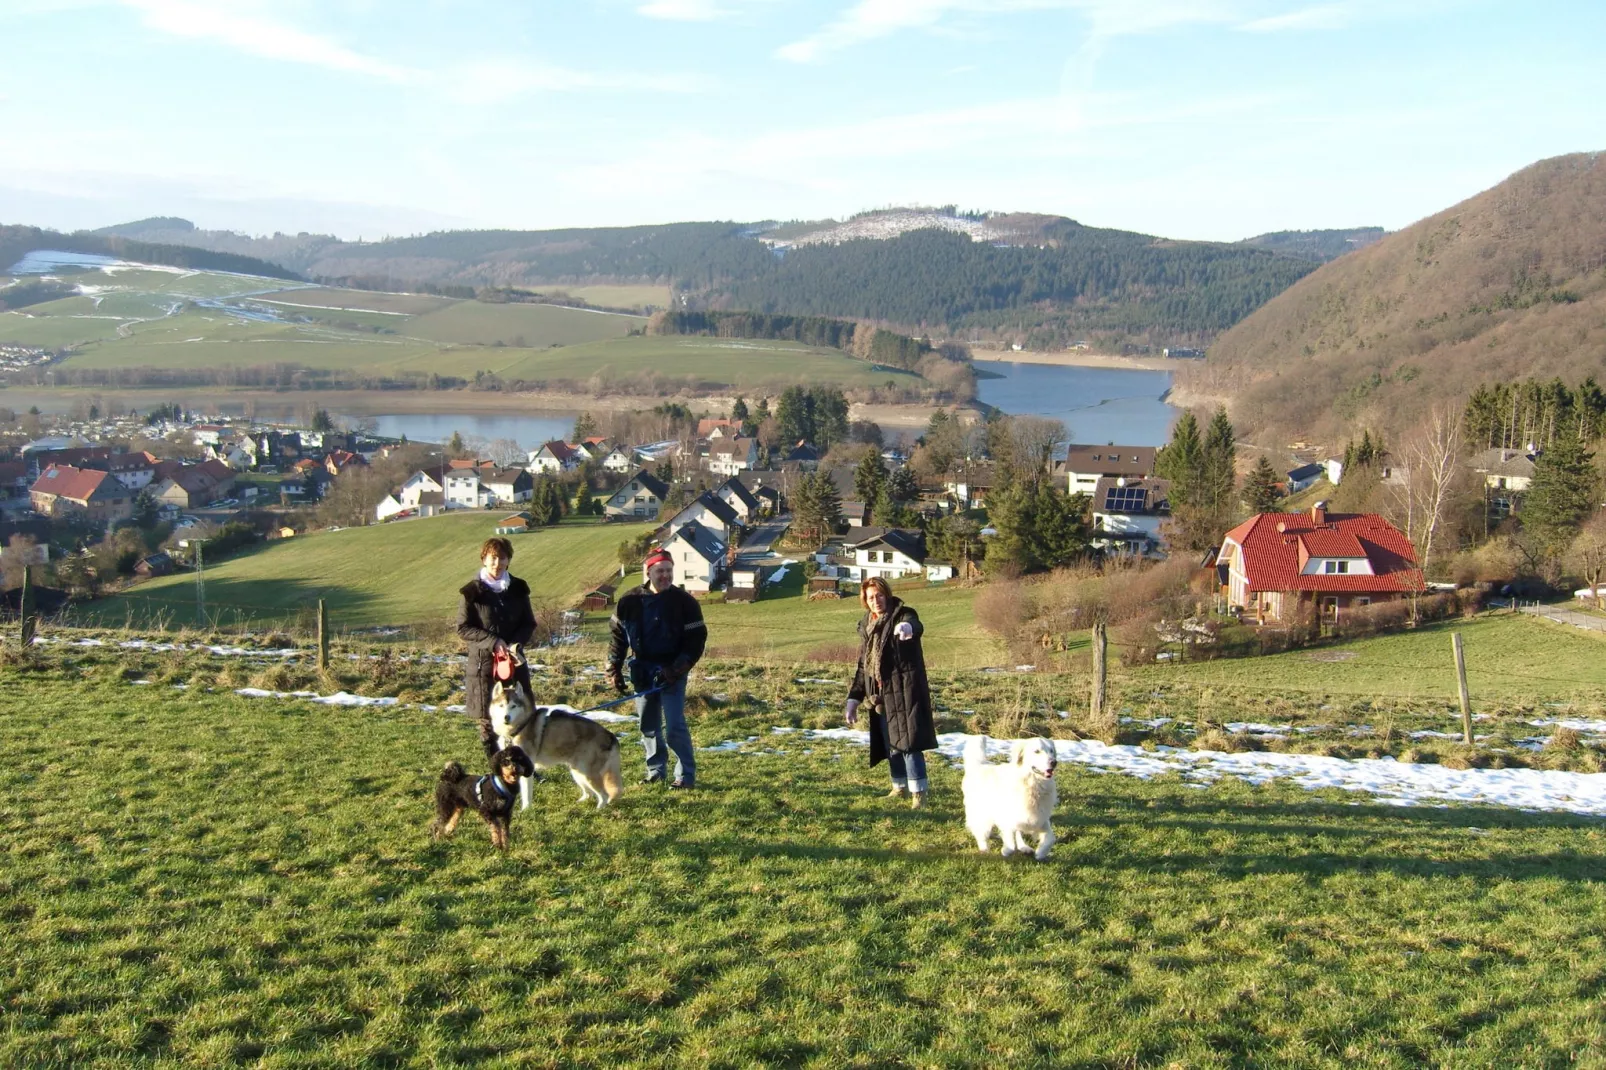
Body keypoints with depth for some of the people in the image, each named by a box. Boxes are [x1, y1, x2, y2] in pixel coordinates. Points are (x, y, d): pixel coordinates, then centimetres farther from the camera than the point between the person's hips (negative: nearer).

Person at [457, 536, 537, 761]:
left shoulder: (518, 589, 5)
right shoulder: (473, 591, -5)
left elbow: (529, 624, 10)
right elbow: (463, 628, -4)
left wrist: (515, 643, -9)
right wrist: (492, 641, -15)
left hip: (514, 661, 3)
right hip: (483, 663, -3)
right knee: (488, 718, 2)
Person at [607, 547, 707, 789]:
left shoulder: (684, 602, -10)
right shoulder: (630, 601, -1)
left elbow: (696, 640, -9)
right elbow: (617, 635, 9)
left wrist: (676, 670, -17)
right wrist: (614, 670, 5)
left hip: (671, 674, -4)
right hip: (643, 673, 4)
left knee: (674, 727, -10)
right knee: (648, 726, 12)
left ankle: (686, 775, 1)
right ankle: (656, 771, 26)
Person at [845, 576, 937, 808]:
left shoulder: (902, 616, -8)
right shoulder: (866, 626, 12)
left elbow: (916, 626, -35)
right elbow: (862, 666, 17)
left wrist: (908, 628, -60)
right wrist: (854, 699, 12)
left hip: (904, 691, -7)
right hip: (880, 695, 7)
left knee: (907, 740, -10)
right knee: (890, 743, 15)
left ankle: (919, 792, -4)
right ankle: (900, 787, 28)